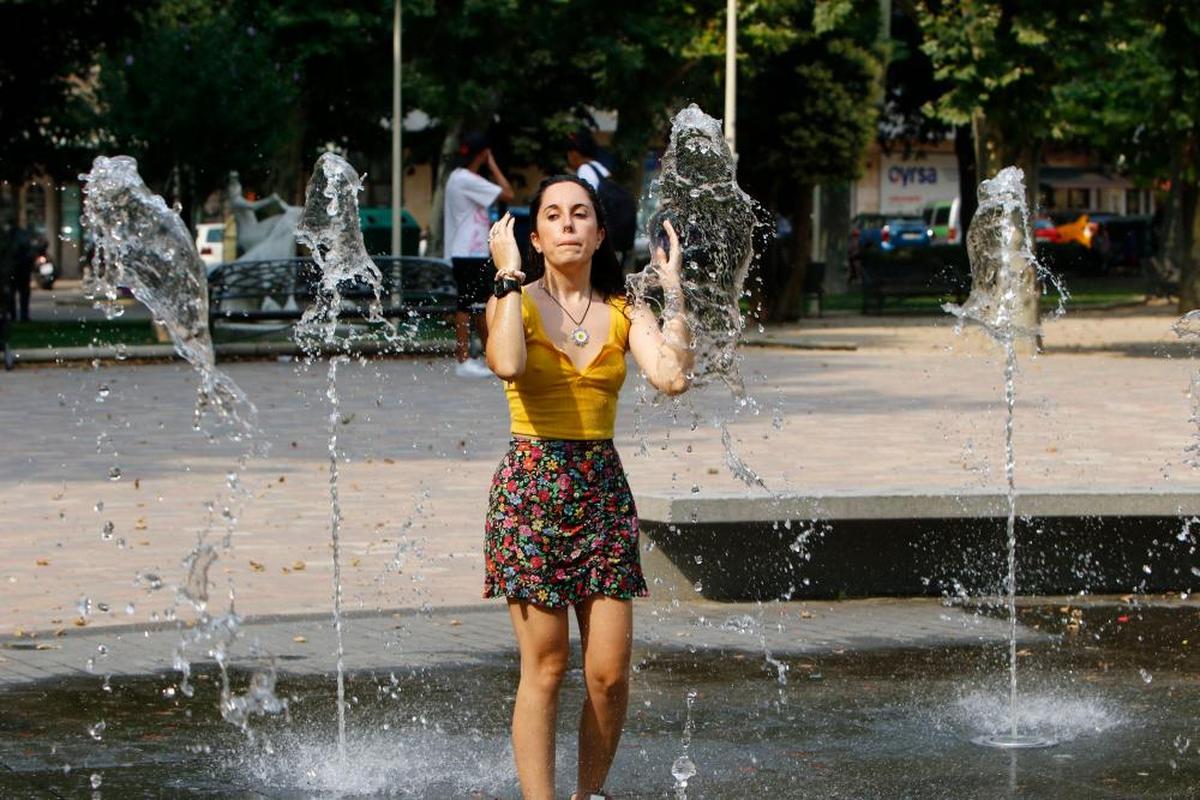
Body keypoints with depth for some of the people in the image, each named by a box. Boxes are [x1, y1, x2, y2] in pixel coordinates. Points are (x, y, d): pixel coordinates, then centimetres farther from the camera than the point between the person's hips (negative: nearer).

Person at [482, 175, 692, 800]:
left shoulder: (623, 310, 7)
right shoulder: (515, 303, 1)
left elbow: (672, 376, -12)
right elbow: (507, 363, -24)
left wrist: (672, 290, -5)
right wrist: (508, 276, -15)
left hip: (603, 490, 3)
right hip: (531, 489, -3)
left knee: (610, 672, 0)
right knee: (544, 668, -4)